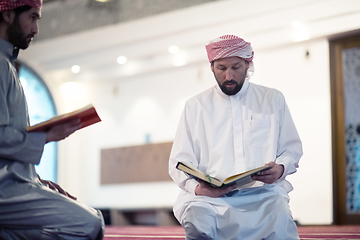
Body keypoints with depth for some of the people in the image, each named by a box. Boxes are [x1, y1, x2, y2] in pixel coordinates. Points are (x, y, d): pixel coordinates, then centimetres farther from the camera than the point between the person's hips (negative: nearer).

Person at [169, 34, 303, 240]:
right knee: (197, 217, -35)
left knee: (281, 220, -34)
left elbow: (293, 148, 18)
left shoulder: (273, 99, 18)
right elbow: (179, 161, 10)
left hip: (263, 193, 0)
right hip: (210, 197, 0)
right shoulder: (196, 106, 16)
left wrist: (280, 168, -7)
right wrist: (196, 187, -12)